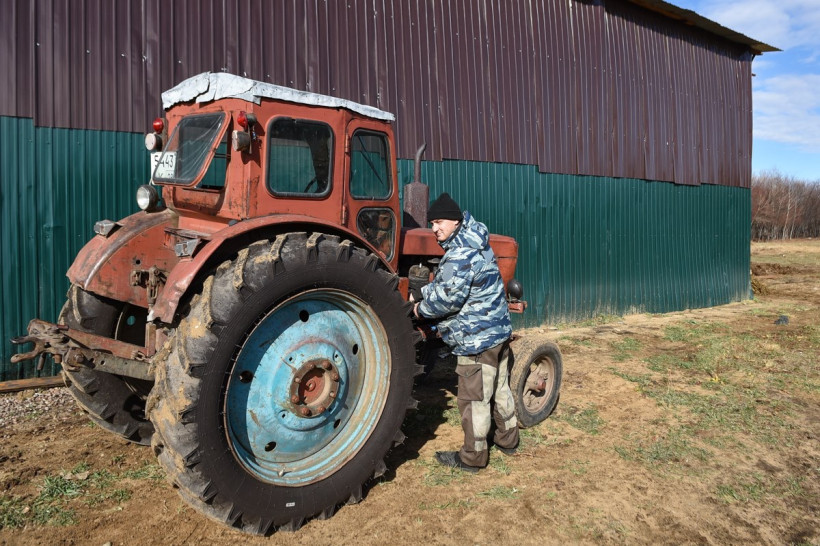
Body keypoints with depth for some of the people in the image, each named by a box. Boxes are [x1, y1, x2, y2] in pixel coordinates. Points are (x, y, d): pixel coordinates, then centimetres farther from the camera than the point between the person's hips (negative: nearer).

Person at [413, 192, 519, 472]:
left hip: (476, 338, -10)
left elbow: (449, 298, -25)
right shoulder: (473, 241, 10)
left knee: (474, 398, 2)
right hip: (497, 330, 10)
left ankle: (472, 457, 14)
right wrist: (428, 291, 9)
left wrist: (421, 309, -9)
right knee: (499, 388, 22)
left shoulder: (460, 254, -22)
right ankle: (508, 439, 37)